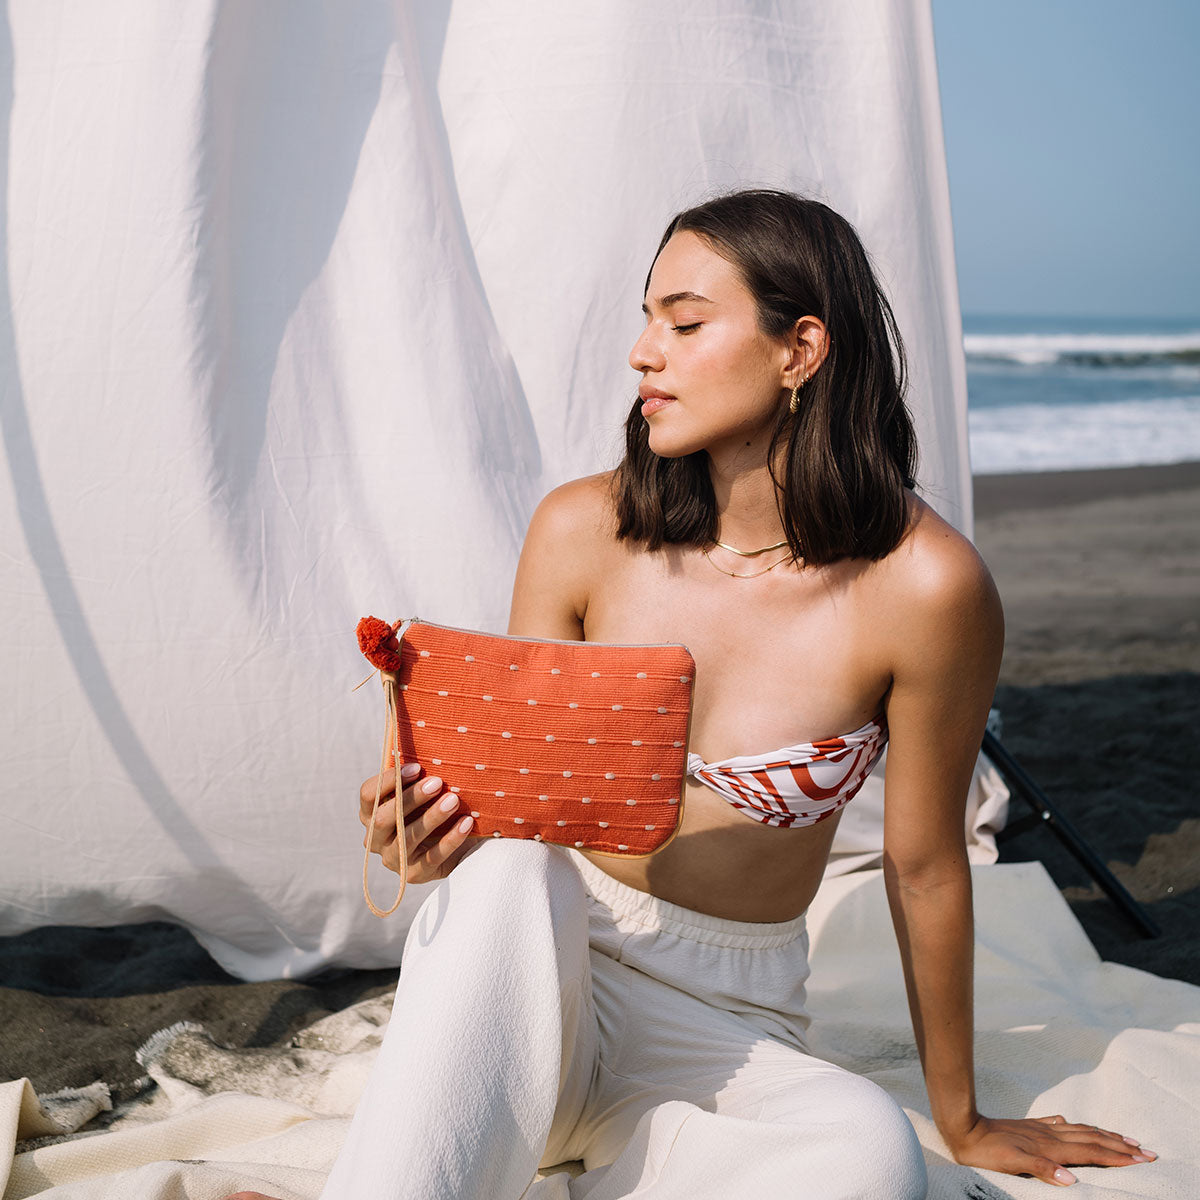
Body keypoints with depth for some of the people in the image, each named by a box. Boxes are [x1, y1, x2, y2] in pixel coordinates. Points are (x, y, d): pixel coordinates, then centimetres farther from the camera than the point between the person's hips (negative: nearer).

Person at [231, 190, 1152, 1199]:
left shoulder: (920, 582, -17)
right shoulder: (583, 530, -9)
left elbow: (923, 865, -6)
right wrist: (435, 832, -23)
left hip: (733, 1029, 0)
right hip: (547, 977, 1)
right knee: (509, 871, -35)